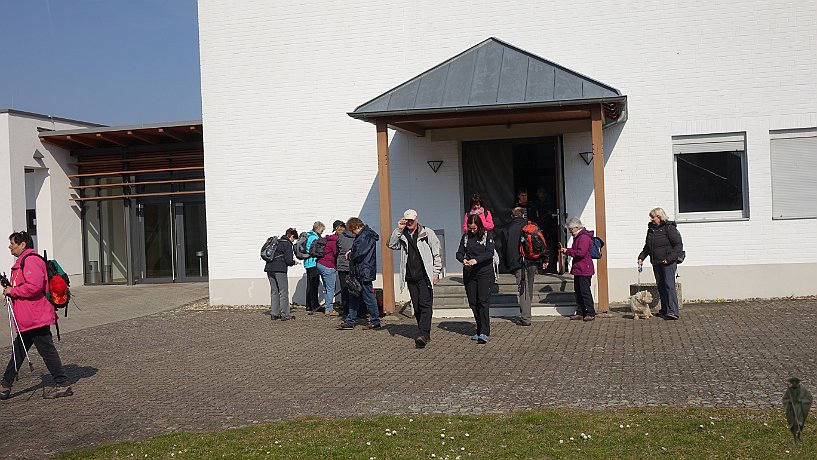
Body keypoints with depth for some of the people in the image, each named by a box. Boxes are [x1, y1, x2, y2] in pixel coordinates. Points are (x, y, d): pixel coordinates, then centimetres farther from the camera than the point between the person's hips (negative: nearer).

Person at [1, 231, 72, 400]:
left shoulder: (31, 260, -15)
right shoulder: (23, 261, 20)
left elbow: (34, 286, -26)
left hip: (35, 317, -11)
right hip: (27, 319, 11)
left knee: (47, 350, -7)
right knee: (18, 351, 16)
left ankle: (62, 385, -2)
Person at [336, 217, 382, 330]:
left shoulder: (365, 236, -18)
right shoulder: (364, 234, 14)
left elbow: (358, 254, -23)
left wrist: (350, 255, -3)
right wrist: (351, 251, 10)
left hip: (364, 273, -11)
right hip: (359, 273, 11)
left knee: (368, 298, -3)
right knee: (354, 297, 14)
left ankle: (375, 323, 6)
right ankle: (350, 322, 20)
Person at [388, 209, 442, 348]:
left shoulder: (427, 233, 2)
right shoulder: (402, 236, 13)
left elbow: (437, 254, 2)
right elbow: (391, 245, -1)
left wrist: (436, 273, -4)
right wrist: (398, 229, -8)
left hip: (425, 276, -5)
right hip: (410, 277, 5)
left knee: (425, 304, -12)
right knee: (416, 306, 8)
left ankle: (423, 334, -18)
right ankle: (425, 333, 17)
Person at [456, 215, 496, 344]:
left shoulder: (487, 236, 0)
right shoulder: (466, 237, 11)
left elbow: (490, 253, -11)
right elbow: (459, 253, 9)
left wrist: (476, 260, -24)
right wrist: (463, 259, -14)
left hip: (485, 272, -4)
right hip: (469, 274, 5)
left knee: (483, 301, -13)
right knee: (473, 302, 5)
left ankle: (484, 333, -16)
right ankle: (479, 330, 15)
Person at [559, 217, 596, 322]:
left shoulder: (584, 237, -17)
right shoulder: (578, 237, 17)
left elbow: (581, 252, -26)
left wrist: (567, 251, -16)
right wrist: (565, 250, 10)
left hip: (584, 270, -11)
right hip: (578, 270, 11)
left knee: (585, 292, -6)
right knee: (578, 291, 12)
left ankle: (591, 313, 0)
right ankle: (580, 313, 18)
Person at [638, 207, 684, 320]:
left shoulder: (669, 228, -9)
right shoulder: (651, 229, 14)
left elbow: (679, 245, -11)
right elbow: (647, 246, 23)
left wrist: (670, 258, -20)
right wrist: (641, 257, 10)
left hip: (668, 263, -8)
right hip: (656, 263, 8)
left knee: (669, 286, -13)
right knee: (660, 286, 10)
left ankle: (673, 311, -17)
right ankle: (664, 310, 18)